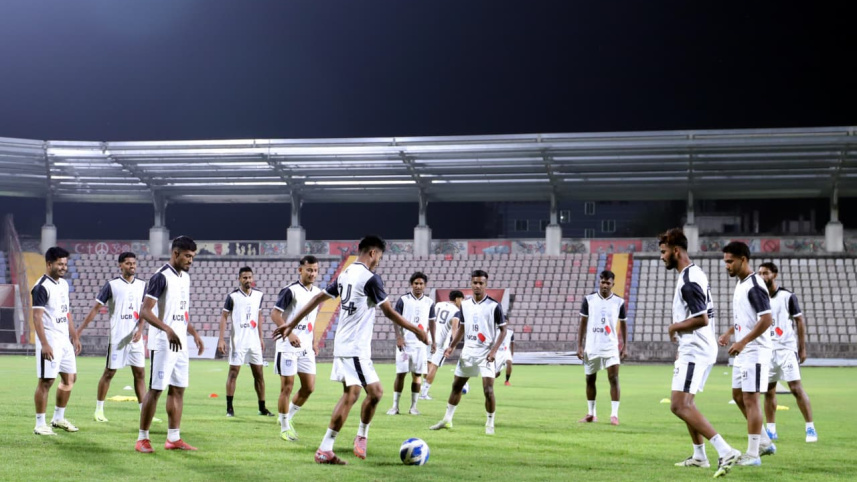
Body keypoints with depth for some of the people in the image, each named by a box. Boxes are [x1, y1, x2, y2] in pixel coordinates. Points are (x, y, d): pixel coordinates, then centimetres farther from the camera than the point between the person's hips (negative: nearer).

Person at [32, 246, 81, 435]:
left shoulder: (64, 284, 13)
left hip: (64, 340, 9)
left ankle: (58, 418, 25)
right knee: (46, 381, -5)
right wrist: (44, 344, -27)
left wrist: (75, 336, 20)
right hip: (50, 341, -9)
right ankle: (40, 424, 1)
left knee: (70, 377, 13)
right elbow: (37, 316, -20)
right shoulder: (42, 287, -15)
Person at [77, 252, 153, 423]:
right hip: (116, 337, -3)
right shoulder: (112, 285, -3)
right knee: (109, 372, 2)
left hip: (135, 338, 3)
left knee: (140, 373, 1)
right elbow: (96, 308, -1)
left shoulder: (142, 285, 7)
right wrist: (80, 329, -4)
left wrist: (140, 330, -12)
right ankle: (99, 410, 14)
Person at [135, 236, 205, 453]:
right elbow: (145, 311, -20)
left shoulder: (185, 278, 13)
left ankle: (174, 438, 14)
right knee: (155, 389, -5)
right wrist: (168, 330, -30)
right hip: (162, 344, -8)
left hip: (180, 344, 8)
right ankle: (142, 439, 3)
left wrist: (194, 333, 18)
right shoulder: (161, 277, -13)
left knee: (178, 389, 9)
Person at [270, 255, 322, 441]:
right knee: (287, 387, -2)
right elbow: (274, 314, -16)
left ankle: (287, 418, 24)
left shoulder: (317, 292, 11)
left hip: (306, 348, 7)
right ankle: (284, 428, 9)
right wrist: (290, 333, -27)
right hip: (288, 347, -7)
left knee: (309, 387, 5)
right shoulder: (290, 290, -12)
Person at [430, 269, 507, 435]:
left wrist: (494, 350, -17)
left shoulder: (494, 306, -9)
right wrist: (452, 346, 9)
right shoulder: (465, 304, 6)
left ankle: (490, 424, 3)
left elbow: (503, 330, -6)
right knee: (456, 386, 12)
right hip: (467, 352, 5)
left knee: (488, 390, -12)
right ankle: (447, 420, 25)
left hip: (485, 354, -5)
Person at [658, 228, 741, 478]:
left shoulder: (688, 281, -20)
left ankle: (726, 451, -24)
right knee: (685, 403, 21)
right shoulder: (695, 273, 14)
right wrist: (682, 343, 21)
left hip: (694, 352, -11)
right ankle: (699, 456, 30)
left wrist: (675, 327, -11)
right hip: (695, 349, 11)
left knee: (679, 406, -17)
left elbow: (702, 319, -27)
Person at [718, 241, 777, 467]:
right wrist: (729, 333, 14)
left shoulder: (754, 285, -18)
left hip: (754, 352, -10)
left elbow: (767, 319, -24)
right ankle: (764, 442, 25)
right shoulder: (740, 283, 13)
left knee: (750, 399, -8)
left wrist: (742, 342, -26)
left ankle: (752, 454, -3)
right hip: (743, 352, 10)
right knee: (738, 396, 15)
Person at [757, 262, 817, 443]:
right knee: (769, 389, 5)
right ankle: (771, 430, 13)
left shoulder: (788, 297, -4)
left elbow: (800, 322, 0)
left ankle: (810, 428, -4)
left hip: (786, 348, -4)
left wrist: (803, 348, -3)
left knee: (796, 387, -9)